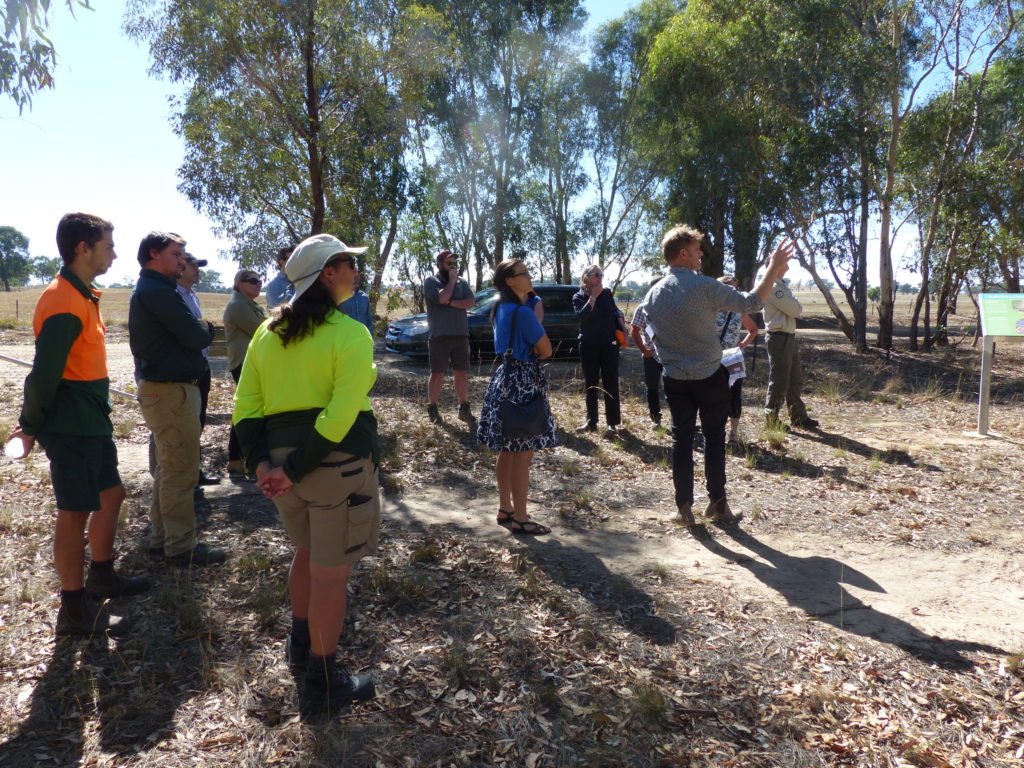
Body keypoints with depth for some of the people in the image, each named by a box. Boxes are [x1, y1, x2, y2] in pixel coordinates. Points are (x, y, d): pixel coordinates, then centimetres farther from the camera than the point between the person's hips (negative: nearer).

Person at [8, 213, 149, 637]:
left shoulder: (83, 296, 12)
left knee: (111, 494, 19)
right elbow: (44, 374, -21)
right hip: (71, 427, -9)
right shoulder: (64, 302, -20)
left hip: (93, 423, 9)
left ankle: (102, 578, 37)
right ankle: (74, 612, 15)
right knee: (76, 512, 1)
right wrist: (32, 426, -9)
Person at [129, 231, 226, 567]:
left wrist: (198, 329, -4)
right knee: (181, 470, -4)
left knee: (168, 467, 18)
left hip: (160, 386, 11)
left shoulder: (146, 290, 18)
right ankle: (181, 546, 4)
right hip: (172, 391, -11)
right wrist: (207, 328, -1)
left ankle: (162, 537, 27)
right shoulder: (159, 291, -16)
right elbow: (197, 337, -21)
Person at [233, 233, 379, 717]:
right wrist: (295, 472, -18)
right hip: (337, 461, -7)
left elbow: (245, 405, 3)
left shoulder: (268, 331, 8)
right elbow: (340, 416, -22)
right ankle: (322, 684, 19)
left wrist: (262, 462, -3)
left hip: (280, 454, 7)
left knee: (307, 552, 28)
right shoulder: (350, 335, -12)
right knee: (331, 570, 6)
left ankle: (301, 642, 46)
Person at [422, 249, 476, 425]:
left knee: (461, 373, 7)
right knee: (437, 374, 1)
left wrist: (451, 303, -14)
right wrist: (452, 280, -6)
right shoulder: (430, 281, 0)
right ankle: (432, 409, 11)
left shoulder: (462, 283, 12)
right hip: (439, 336, -4)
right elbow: (442, 297, -17)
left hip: (461, 335, 4)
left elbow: (471, 301, -3)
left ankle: (464, 408, 15)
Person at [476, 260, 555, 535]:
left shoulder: (502, 309, 11)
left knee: (508, 450, 15)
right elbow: (546, 350, -11)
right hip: (523, 381, -10)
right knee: (523, 453, -3)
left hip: (505, 377, 10)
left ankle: (505, 509, 25)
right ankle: (520, 518, 4)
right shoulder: (523, 311, -16)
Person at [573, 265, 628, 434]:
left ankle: (613, 422, 5)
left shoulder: (607, 293, 4)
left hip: (609, 344, 0)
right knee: (591, 385, 6)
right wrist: (593, 296, -17)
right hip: (588, 346, 0)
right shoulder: (578, 297, 0)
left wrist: (622, 330, 3)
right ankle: (591, 422, 14)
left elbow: (616, 312, 16)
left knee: (611, 383, 0)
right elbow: (582, 315, -19)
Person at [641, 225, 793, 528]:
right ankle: (717, 503, 18)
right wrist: (774, 269, -4)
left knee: (681, 440, 8)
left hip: (675, 380, 4)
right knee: (714, 438, 9)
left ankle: (684, 506, 11)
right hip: (710, 378, -4)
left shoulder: (653, 294, 1)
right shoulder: (704, 286, -17)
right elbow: (751, 302, -13)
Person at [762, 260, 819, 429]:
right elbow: (796, 310, -16)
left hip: (789, 338, 10)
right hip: (779, 339, -10)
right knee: (779, 382, -3)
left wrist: (792, 304, -4)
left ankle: (798, 417, 28)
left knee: (795, 380, 17)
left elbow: (795, 310, 15)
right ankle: (771, 420, 7)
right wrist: (794, 302, 2)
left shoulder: (782, 285, 16)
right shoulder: (773, 287, -17)